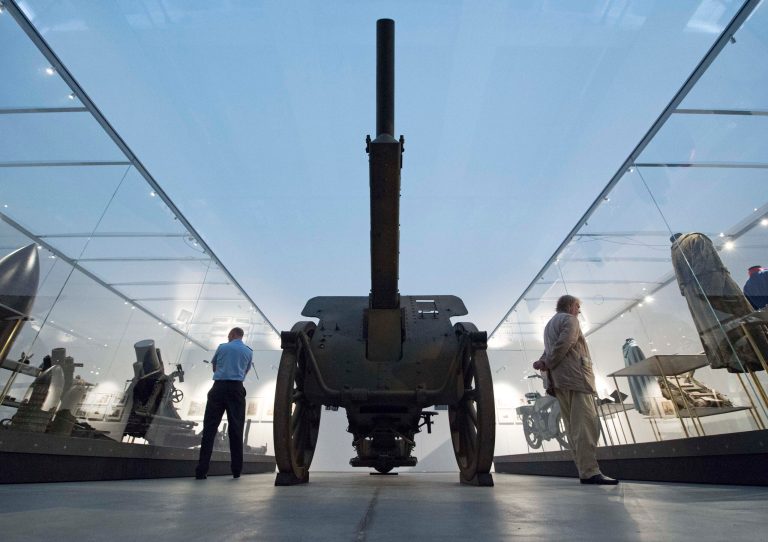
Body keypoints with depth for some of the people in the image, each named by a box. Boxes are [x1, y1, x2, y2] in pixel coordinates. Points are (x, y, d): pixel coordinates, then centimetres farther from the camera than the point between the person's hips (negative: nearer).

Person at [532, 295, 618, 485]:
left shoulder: (549, 324, 27)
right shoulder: (570, 319, -1)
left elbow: (549, 349, 17)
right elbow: (563, 345, -17)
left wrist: (543, 362, -2)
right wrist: (547, 364, -8)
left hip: (559, 380, 9)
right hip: (575, 376, -9)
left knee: (574, 427, 7)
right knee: (586, 425, -11)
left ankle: (584, 469, 8)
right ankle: (590, 472, -14)